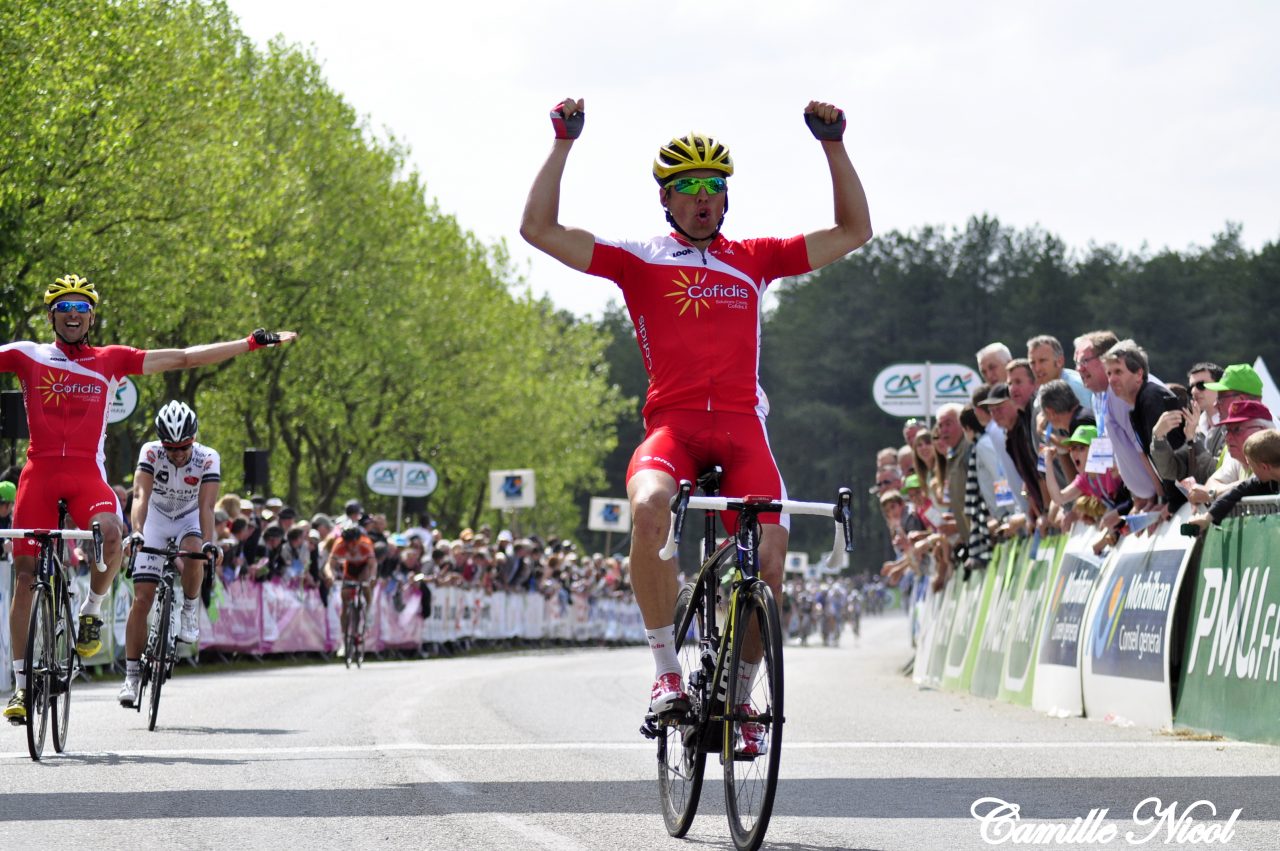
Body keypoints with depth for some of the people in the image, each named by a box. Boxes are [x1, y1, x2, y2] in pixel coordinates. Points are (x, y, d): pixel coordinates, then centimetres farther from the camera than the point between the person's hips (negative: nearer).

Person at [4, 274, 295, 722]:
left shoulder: (111, 360, 10)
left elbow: (184, 358, 11)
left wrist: (252, 343, 9)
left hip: (87, 474, 0)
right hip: (40, 472, 0)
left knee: (110, 533, -32)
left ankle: (92, 611, -4)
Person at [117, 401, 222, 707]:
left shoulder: (208, 459, -25)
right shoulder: (150, 453, -25)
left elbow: (206, 507, -33)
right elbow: (141, 495, -35)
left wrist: (209, 543, -48)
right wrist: (137, 533, -51)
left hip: (190, 518, 0)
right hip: (156, 518, 0)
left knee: (193, 556, -36)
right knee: (142, 599, -10)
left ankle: (189, 611, -7)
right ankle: (131, 675, -4)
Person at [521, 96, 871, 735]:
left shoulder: (753, 259, 17)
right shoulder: (639, 261, 11)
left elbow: (853, 231, 19)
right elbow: (540, 229, 4)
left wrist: (833, 145, 10)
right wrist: (564, 142, 1)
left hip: (741, 425, 2)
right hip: (671, 423, -2)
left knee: (769, 558, -15)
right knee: (649, 507, -35)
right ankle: (667, 671, -24)